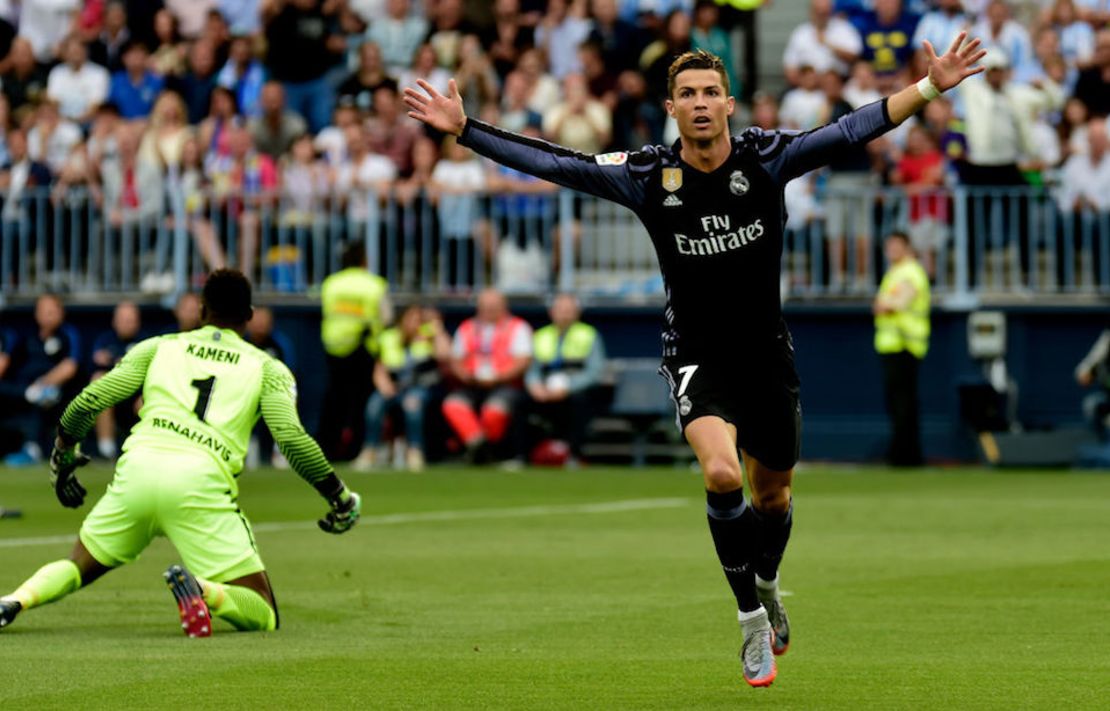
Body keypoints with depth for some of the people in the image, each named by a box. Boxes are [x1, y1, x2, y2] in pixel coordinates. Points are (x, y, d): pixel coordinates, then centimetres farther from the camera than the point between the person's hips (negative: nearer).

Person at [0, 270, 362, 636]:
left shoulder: (156, 348, 23)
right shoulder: (267, 368, 18)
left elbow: (90, 400, 16)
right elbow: (291, 437, 3)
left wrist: (62, 454, 34)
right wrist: (339, 497, 14)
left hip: (138, 470, 3)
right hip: (201, 481, -3)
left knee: (79, 565, 28)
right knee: (263, 616, 2)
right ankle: (200, 588, -31)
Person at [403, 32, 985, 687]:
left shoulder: (766, 158, -11)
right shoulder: (649, 176, -11)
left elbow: (854, 130, -14)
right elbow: (554, 164, -10)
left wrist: (930, 89, -24)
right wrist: (464, 130, -16)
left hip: (767, 353, 2)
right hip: (696, 357, -2)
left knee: (772, 493, 15)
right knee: (721, 473, -26)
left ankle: (767, 584, 49)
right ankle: (752, 618, -10)